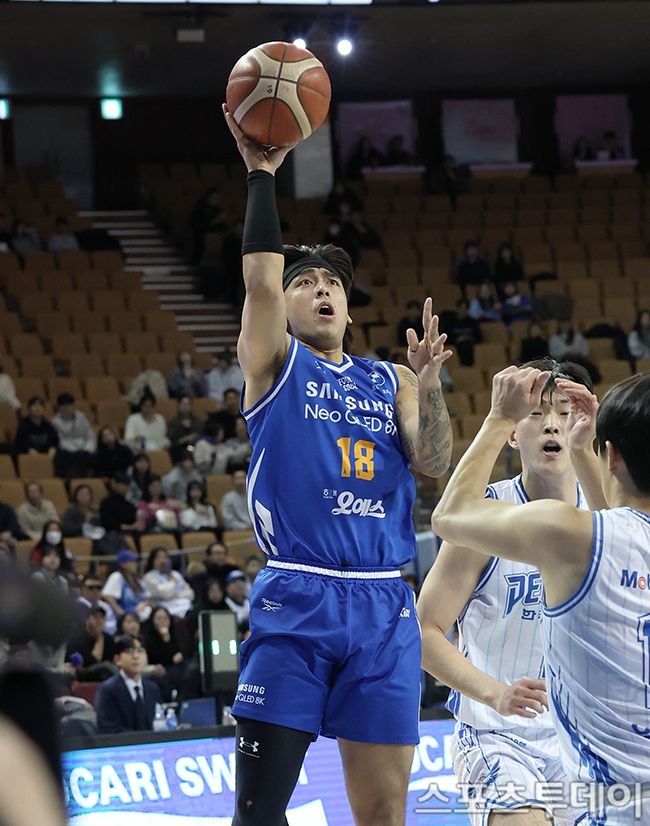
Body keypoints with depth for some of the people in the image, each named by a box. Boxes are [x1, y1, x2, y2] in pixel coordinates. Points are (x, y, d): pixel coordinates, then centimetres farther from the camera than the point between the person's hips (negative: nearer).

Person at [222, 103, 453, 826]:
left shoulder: (390, 381, 18)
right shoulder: (274, 361, 8)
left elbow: (435, 466, 5)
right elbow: (260, 280, -10)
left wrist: (429, 385, -10)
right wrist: (261, 174, -12)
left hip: (383, 607, 3)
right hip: (295, 601, -3)